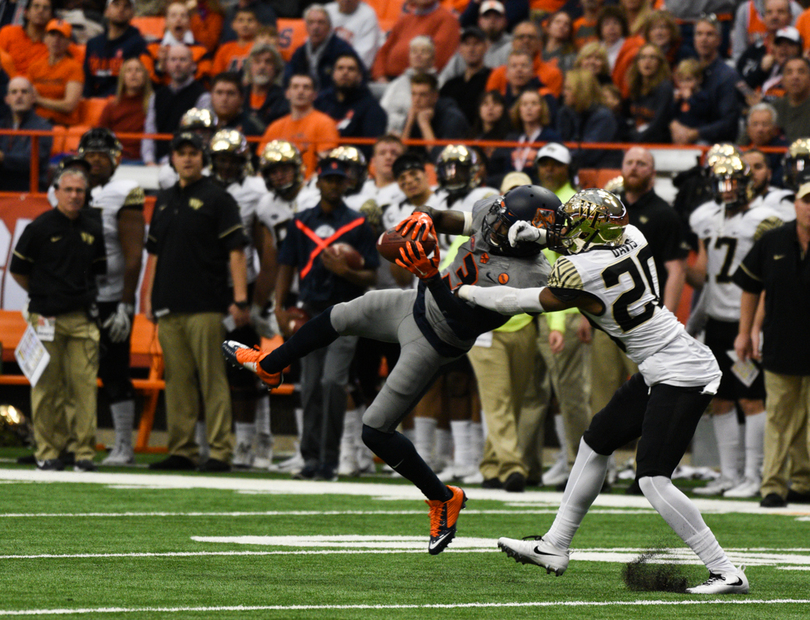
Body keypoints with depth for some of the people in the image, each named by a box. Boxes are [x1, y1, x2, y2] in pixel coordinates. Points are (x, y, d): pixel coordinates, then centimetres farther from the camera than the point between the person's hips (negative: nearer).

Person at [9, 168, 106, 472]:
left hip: (82, 319, 3)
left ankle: (85, 452, -1)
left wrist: (85, 297, 14)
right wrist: (44, 295, 10)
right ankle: (47, 451, 4)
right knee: (47, 387, -2)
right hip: (46, 318, -3)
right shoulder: (40, 227, -2)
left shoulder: (93, 229, 12)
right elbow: (18, 270, 5)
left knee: (85, 384, -3)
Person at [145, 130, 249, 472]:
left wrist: (240, 299, -13)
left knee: (213, 380, -7)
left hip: (206, 306, -6)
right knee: (177, 381, 6)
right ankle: (181, 451, 9)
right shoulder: (164, 200, 18)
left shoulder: (218, 198, 0)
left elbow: (235, 251, -6)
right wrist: (149, 297, 15)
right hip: (169, 308, 6)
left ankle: (220, 452, -7)